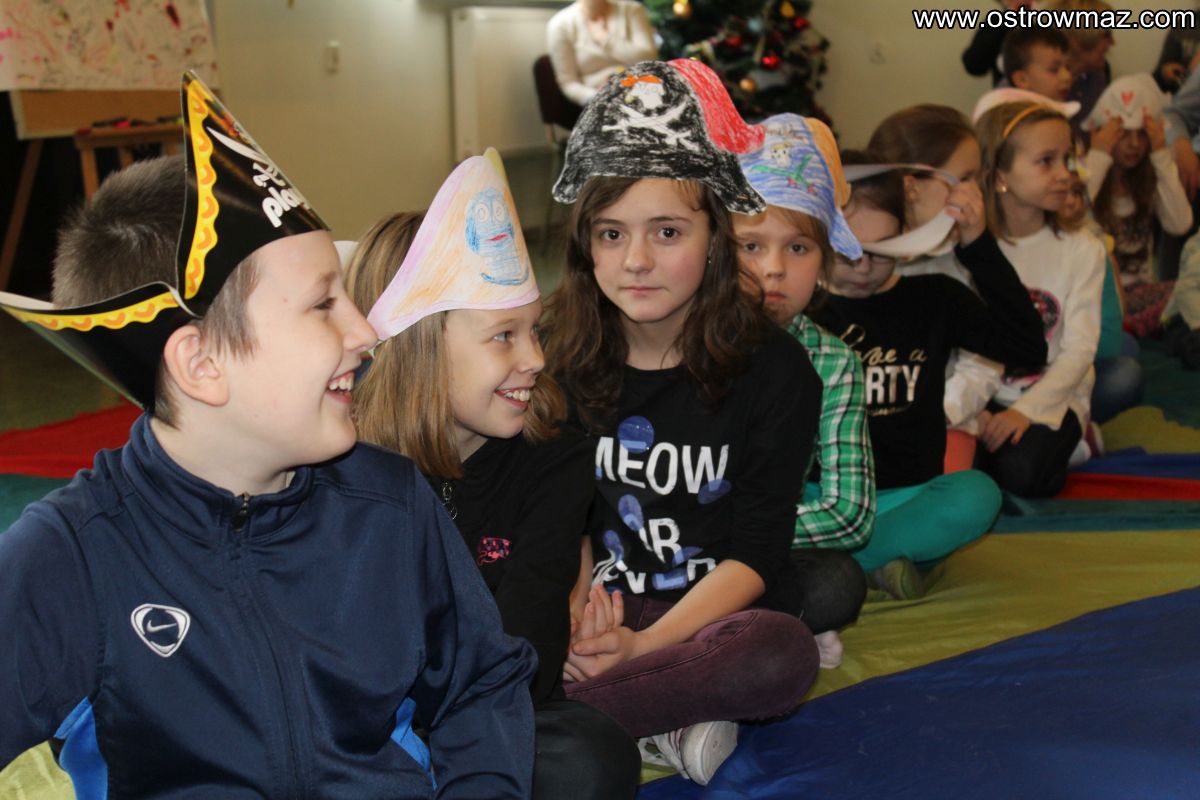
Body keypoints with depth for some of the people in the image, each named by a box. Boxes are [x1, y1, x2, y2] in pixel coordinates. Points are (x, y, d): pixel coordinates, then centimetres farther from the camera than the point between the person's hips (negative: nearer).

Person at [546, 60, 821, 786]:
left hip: (724, 610, -2)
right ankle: (667, 718, -21)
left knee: (780, 657, -37)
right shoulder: (566, 360, 3)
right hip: (604, 610, 2)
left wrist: (646, 643, -23)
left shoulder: (774, 369, -7)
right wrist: (579, 620, -15)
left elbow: (755, 552, -10)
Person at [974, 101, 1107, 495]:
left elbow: (1079, 350, -10)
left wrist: (1026, 411, -22)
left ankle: (1063, 440, 1)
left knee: (1020, 470, -29)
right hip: (982, 396, 1)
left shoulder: (1081, 249, -3)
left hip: (1051, 397, -1)